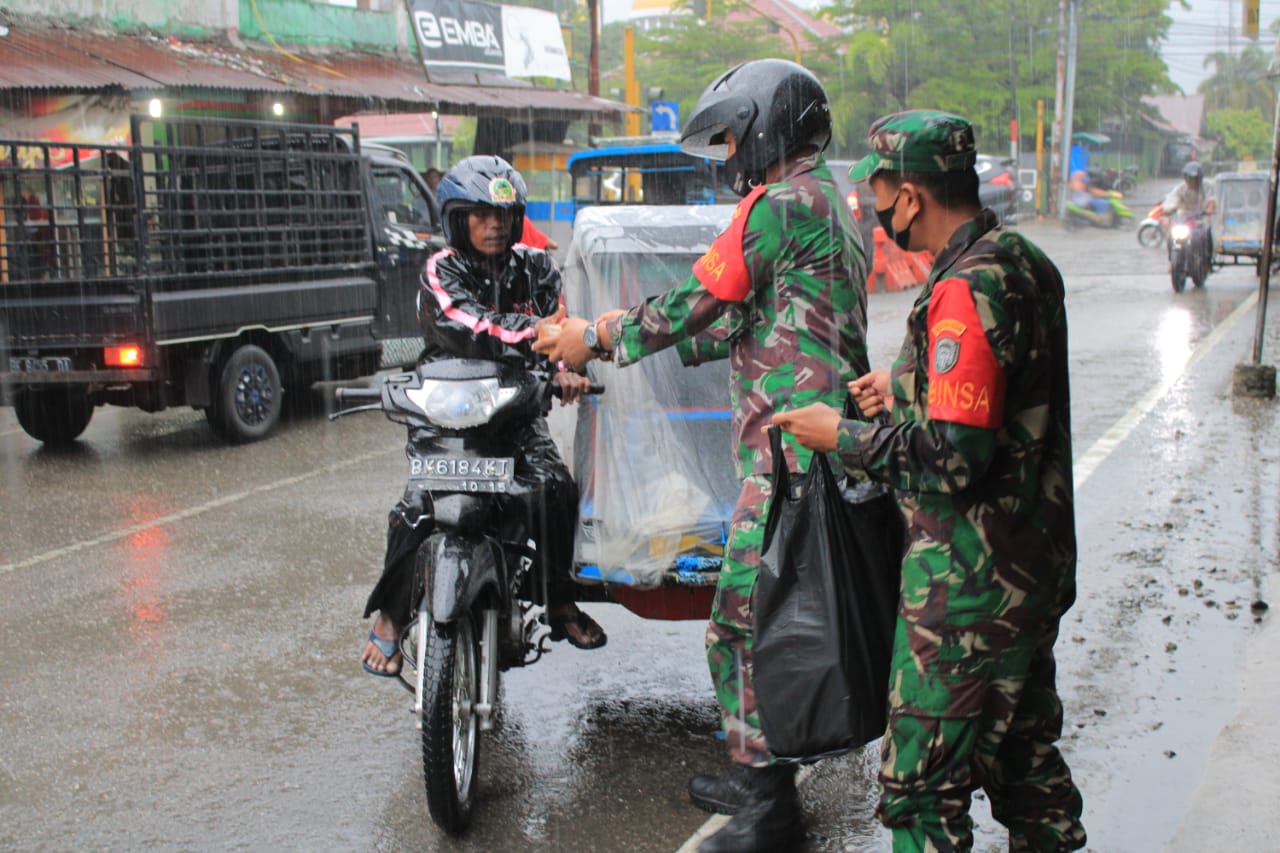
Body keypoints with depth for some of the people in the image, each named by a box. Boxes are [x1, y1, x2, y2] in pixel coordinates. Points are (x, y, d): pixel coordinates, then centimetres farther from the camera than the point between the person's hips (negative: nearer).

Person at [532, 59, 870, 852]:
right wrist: (613, 337, 17)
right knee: (764, 612, 18)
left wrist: (595, 339, 2)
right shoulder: (829, 200, 20)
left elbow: (699, 302, -11)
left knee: (749, 617, -5)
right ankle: (761, 777, 29)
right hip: (821, 440, 11)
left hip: (790, 447, -11)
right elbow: (744, 324, 19)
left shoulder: (782, 204, -13)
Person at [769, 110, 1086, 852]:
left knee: (923, 785, -1)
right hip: (1035, 567, 10)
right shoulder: (1026, 263, 7)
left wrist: (845, 438, -13)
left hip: (969, 582, -10)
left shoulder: (965, 291, -23)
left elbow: (954, 456, -27)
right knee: (1024, 753, 24)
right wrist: (907, 388, 14)